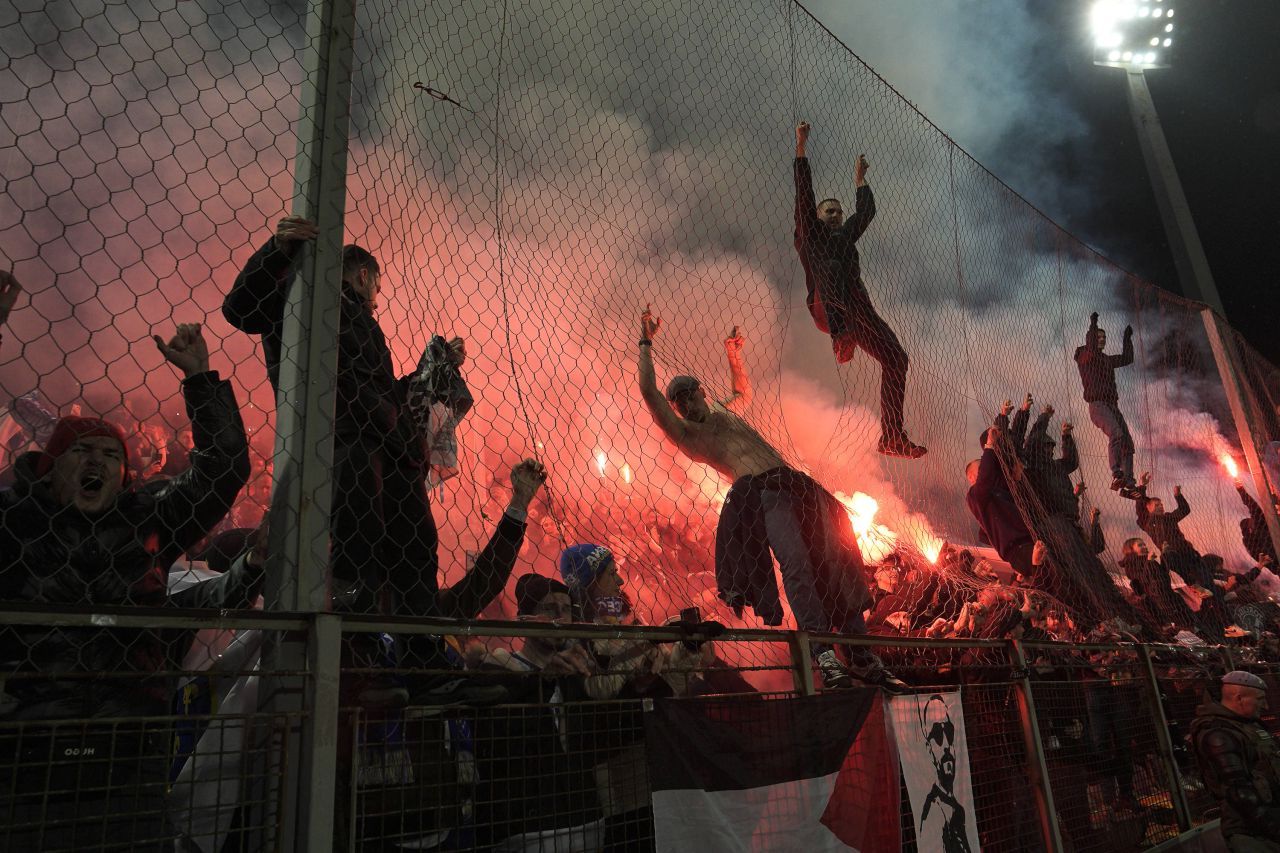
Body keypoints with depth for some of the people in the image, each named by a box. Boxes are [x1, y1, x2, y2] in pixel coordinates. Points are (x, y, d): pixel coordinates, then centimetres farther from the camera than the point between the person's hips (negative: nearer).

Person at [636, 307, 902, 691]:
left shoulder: (722, 411, 31)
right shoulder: (687, 434, 9)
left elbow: (744, 389, 53)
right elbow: (649, 391, 1)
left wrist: (732, 355, 49)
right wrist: (646, 343, 7)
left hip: (796, 483, 7)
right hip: (760, 491, -7)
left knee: (838, 563, -3)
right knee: (795, 563, -27)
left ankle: (864, 658, -1)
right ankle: (824, 656, -33)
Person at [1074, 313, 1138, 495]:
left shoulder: (1106, 359, 26)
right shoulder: (1084, 356, 4)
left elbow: (1127, 359, 37)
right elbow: (1091, 348, -18)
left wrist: (1127, 338, 37)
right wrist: (1093, 324, -15)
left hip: (1112, 405, 8)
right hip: (1097, 404, -8)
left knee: (1127, 442, -3)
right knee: (1116, 433, -30)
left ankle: (1128, 484, -4)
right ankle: (1116, 475, -37)